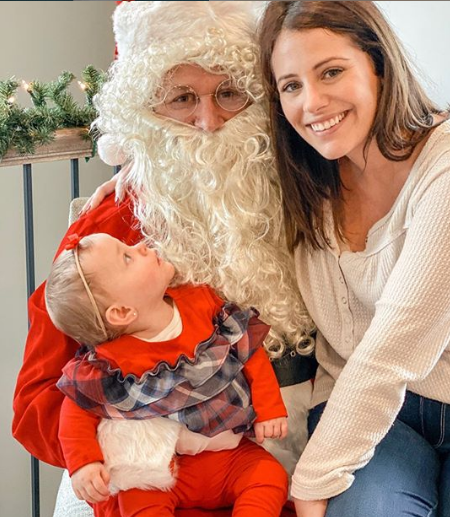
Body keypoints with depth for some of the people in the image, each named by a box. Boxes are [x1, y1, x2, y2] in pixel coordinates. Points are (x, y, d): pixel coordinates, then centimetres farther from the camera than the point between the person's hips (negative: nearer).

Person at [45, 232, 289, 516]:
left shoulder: (202, 301, -7)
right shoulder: (112, 362, -17)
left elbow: (251, 350, 1)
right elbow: (79, 408, -5)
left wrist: (270, 408, -2)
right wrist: (82, 463, -17)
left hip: (232, 454, 3)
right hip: (163, 467, -3)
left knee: (270, 476, -17)